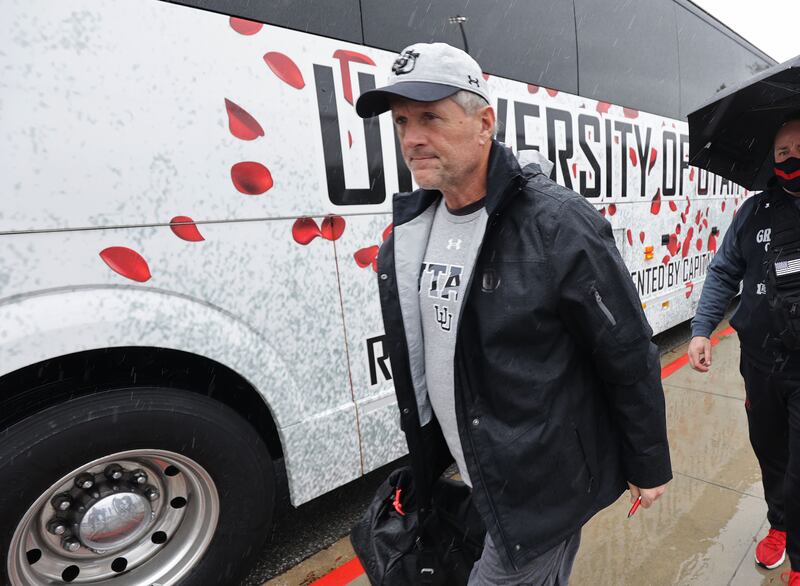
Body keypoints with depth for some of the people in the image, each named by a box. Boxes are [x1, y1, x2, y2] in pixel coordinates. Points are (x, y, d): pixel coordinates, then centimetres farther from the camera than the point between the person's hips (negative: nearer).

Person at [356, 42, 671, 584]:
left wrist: (650, 467, -3)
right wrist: (424, 457, 18)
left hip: (545, 490, -5)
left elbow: (631, 358, -14)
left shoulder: (558, 225, -23)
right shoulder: (408, 232, -2)